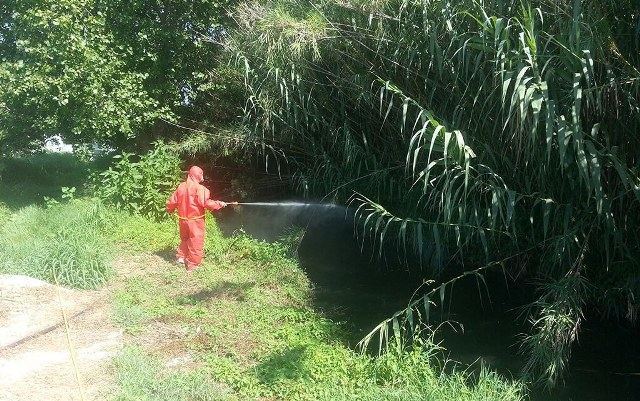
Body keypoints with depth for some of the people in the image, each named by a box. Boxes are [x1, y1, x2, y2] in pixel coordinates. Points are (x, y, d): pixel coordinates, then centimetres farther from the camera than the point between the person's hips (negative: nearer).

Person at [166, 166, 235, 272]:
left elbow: (172, 201, 10)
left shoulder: (181, 186, 2)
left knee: (185, 239, 27)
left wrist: (170, 210, 29)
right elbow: (206, 203, -24)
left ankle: (180, 257, 30)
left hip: (183, 219, 6)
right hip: (195, 220, -6)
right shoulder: (199, 188, -17)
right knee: (196, 243, 4)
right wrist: (219, 204, -11)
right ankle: (192, 265, 9)